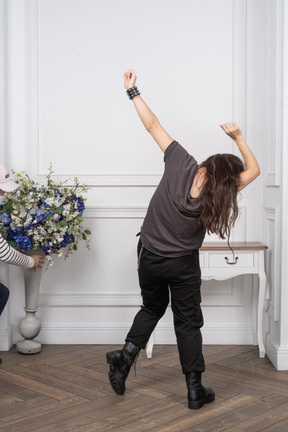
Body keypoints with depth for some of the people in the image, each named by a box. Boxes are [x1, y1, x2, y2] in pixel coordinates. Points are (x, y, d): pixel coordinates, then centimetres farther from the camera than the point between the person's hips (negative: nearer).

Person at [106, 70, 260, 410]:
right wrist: (238, 136, -9)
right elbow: (253, 169, -6)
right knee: (188, 322, 10)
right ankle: (195, 391, 14)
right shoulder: (217, 196, -21)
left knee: (152, 307, 25)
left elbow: (153, 125, -13)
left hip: (150, 257, 3)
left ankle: (126, 354, 9)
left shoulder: (181, 163, -21)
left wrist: (132, 92, -4)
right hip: (183, 265, -2)